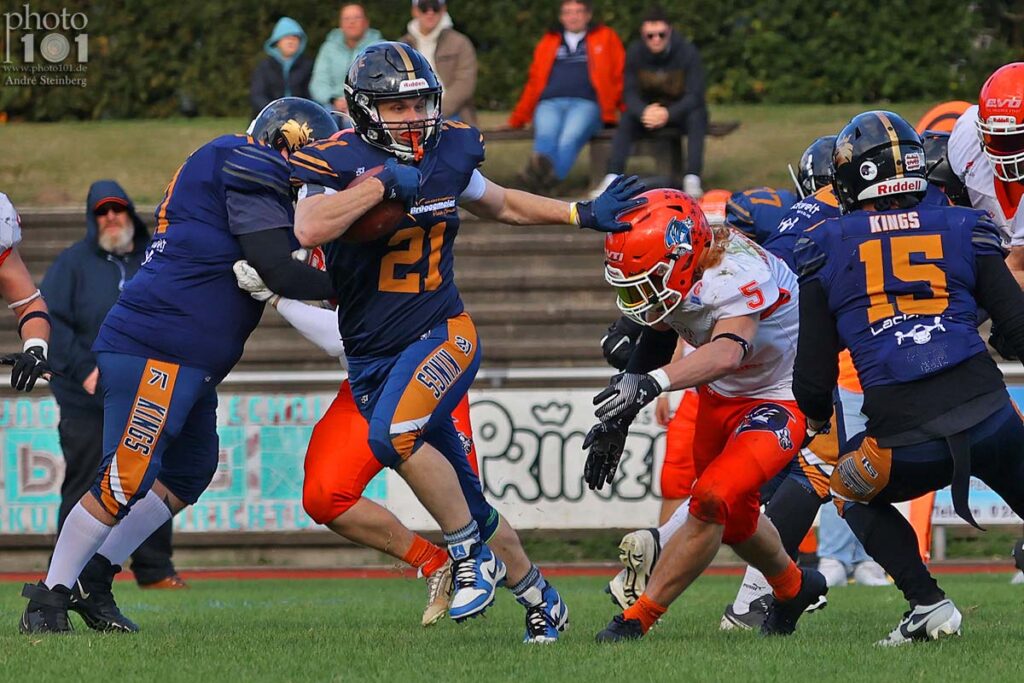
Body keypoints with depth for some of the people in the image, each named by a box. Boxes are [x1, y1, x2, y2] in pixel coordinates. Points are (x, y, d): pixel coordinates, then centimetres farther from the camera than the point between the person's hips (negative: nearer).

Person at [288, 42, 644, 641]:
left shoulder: (448, 154, 2)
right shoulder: (340, 162, -10)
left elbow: (499, 205, 23)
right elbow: (310, 230, -30)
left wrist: (585, 214, 21)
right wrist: (382, 183, -27)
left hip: (443, 334, 0)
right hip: (373, 358, 0)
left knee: (394, 432, -31)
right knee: (465, 499, 4)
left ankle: (473, 553, -14)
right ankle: (539, 597, 23)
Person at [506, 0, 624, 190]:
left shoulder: (605, 38, 21)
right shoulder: (549, 42, 28)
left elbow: (620, 77, 15)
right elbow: (534, 83, 30)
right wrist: (516, 121, 27)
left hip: (586, 103, -2)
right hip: (550, 103, 2)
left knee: (570, 138, -36)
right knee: (546, 135, -34)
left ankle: (552, 176, -64)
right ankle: (540, 167, -66)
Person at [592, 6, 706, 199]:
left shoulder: (688, 52, -16)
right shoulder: (635, 52, -9)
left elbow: (694, 95, -21)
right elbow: (629, 92, -11)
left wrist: (669, 114, -40)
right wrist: (643, 112, -35)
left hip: (680, 111, -2)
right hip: (649, 109, 2)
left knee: (696, 117, -35)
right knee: (626, 119, -27)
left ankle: (692, 179, -44)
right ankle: (612, 177, -36)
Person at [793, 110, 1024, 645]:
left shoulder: (826, 247, 8)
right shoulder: (963, 230, 10)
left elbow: (813, 380, 8)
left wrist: (817, 421, 30)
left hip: (906, 441, -1)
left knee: (855, 493, 29)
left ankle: (928, 605, 13)